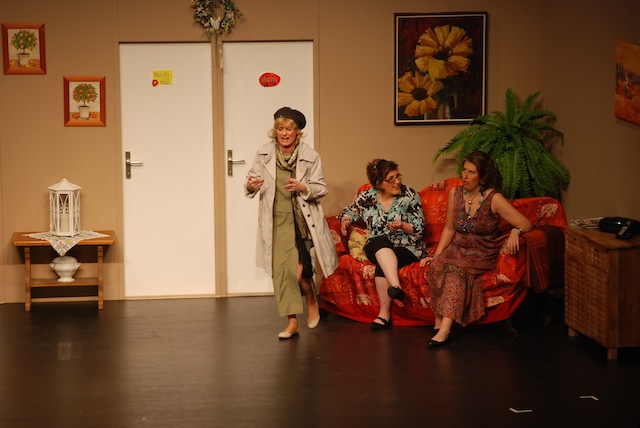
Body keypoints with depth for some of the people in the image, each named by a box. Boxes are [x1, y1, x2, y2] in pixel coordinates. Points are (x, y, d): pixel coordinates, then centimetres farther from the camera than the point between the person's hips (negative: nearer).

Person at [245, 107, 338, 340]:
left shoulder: (310, 156, -3)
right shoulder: (264, 153, 1)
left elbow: (321, 188, 0)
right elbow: (252, 178, 7)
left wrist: (303, 188, -20)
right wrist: (250, 185, -17)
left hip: (302, 218, -2)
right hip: (277, 220, 2)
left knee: (298, 270, -9)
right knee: (281, 269, -4)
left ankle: (312, 301, 24)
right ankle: (292, 322, 5)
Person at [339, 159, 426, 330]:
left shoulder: (410, 196, -2)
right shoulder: (367, 197, 4)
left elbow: (419, 229, -3)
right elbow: (350, 211, 21)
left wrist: (403, 226, -23)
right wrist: (345, 221, -2)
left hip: (406, 247, -2)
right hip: (376, 248, 2)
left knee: (382, 264, -34)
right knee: (380, 241, -36)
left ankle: (385, 313, -33)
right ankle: (396, 286, -50)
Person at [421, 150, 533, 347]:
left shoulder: (494, 199, -10)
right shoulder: (455, 193, 5)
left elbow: (526, 223, -11)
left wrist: (515, 231, -33)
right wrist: (436, 254, 3)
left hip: (482, 254, -4)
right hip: (458, 248, 4)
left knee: (456, 268, -35)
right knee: (437, 265, -29)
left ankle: (444, 328, -43)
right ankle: (439, 322, -30)